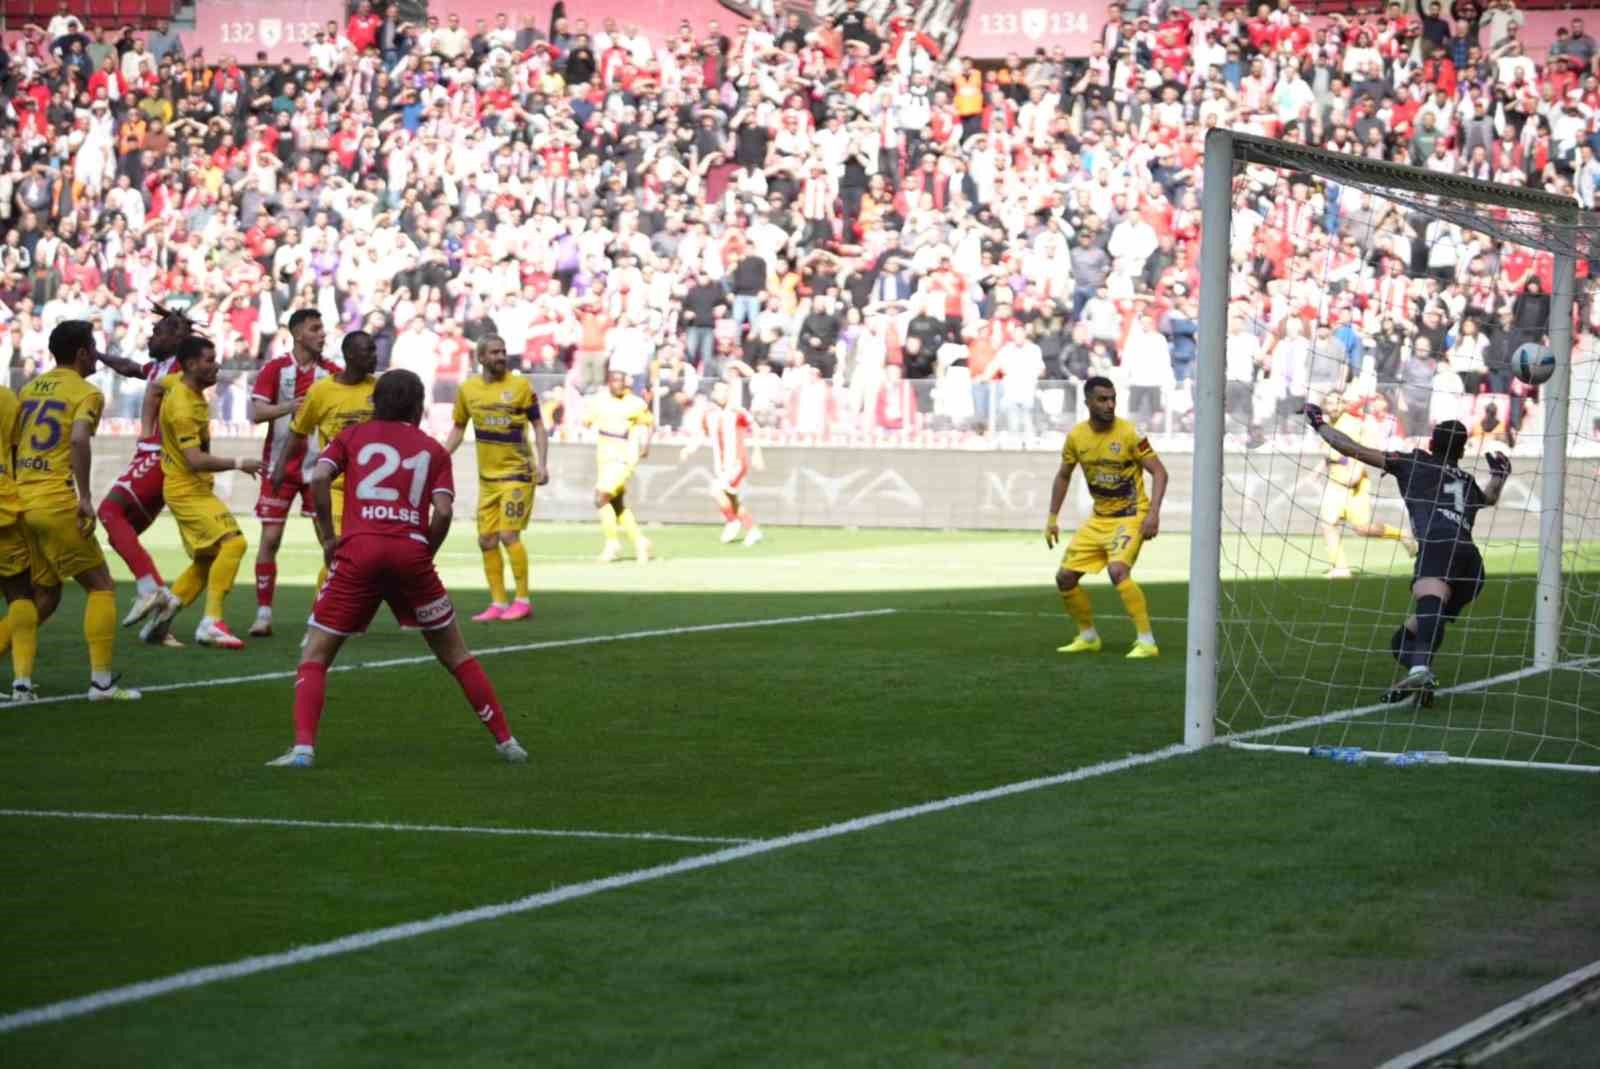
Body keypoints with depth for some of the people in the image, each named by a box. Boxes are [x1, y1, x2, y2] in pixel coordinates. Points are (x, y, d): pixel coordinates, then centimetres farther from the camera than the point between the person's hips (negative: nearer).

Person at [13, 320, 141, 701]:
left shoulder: (29, 390, 16)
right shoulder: (86, 393, -5)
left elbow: (11, 441, 17)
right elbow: (79, 439, -22)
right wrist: (85, 497, -20)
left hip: (21, 499, 7)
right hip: (57, 502, -7)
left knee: (43, 594, 18)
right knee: (100, 586, 5)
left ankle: (21, 680, 8)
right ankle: (101, 681, 1)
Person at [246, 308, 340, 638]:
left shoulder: (332, 373, 2)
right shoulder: (275, 369, -2)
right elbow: (255, 412, -11)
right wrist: (288, 407, -28)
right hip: (281, 465, -1)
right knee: (270, 538, -3)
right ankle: (263, 614, 2)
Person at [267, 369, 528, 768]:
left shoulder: (352, 435, 16)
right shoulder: (433, 450, 16)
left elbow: (319, 478, -2)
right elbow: (443, 511, 0)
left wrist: (328, 537, 5)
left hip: (358, 552, -1)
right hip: (411, 554, 1)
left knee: (315, 656, 7)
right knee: (455, 654, 18)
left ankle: (303, 746, -14)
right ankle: (505, 741, 21)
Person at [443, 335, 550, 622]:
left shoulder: (520, 385, -7)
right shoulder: (467, 389, 3)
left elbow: (538, 426, -2)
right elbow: (458, 429, 15)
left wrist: (542, 463, -13)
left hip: (517, 472, -5)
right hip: (487, 477, 5)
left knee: (508, 534, -12)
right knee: (486, 540, 4)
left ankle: (522, 601, -2)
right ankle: (498, 603, 13)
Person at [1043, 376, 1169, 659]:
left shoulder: (1128, 433, -15)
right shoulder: (1076, 436, -1)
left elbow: (1159, 472, -12)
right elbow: (1063, 476, 15)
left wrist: (1153, 513, -24)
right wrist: (1052, 518, 12)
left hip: (1131, 516, -6)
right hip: (1099, 519, 6)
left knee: (1118, 570, -30)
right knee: (1065, 577, 4)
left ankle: (1147, 641, -24)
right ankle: (1088, 636, 26)